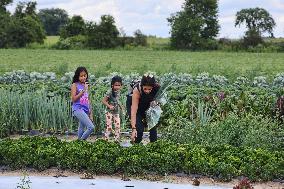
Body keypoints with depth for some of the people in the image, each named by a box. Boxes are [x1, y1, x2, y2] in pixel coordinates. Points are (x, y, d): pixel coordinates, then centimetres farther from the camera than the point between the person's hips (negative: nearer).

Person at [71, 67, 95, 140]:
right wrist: (83, 91, -16)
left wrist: (90, 113, 17)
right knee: (91, 127, -18)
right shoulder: (75, 85, -3)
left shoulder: (86, 85, 15)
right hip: (78, 109, -7)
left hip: (85, 110, 7)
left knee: (81, 130, 11)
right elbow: (73, 99, -11)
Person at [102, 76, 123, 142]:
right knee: (109, 127, -8)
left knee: (118, 127, 3)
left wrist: (120, 105, 6)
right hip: (109, 112, -7)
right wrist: (109, 106, -27)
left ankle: (117, 140, 10)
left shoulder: (118, 92, 6)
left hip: (116, 112, 7)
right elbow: (103, 100, -16)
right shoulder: (110, 92, -16)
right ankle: (106, 140, -3)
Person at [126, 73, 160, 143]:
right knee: (139, 128, -16)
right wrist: (133, 129, -44)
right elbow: (134, 111, -39)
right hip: (133, 103, -4)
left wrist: (154, 102, -26)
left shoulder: (157, 87, -30)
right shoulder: (137, 90, -39)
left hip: (147, 104, 4)